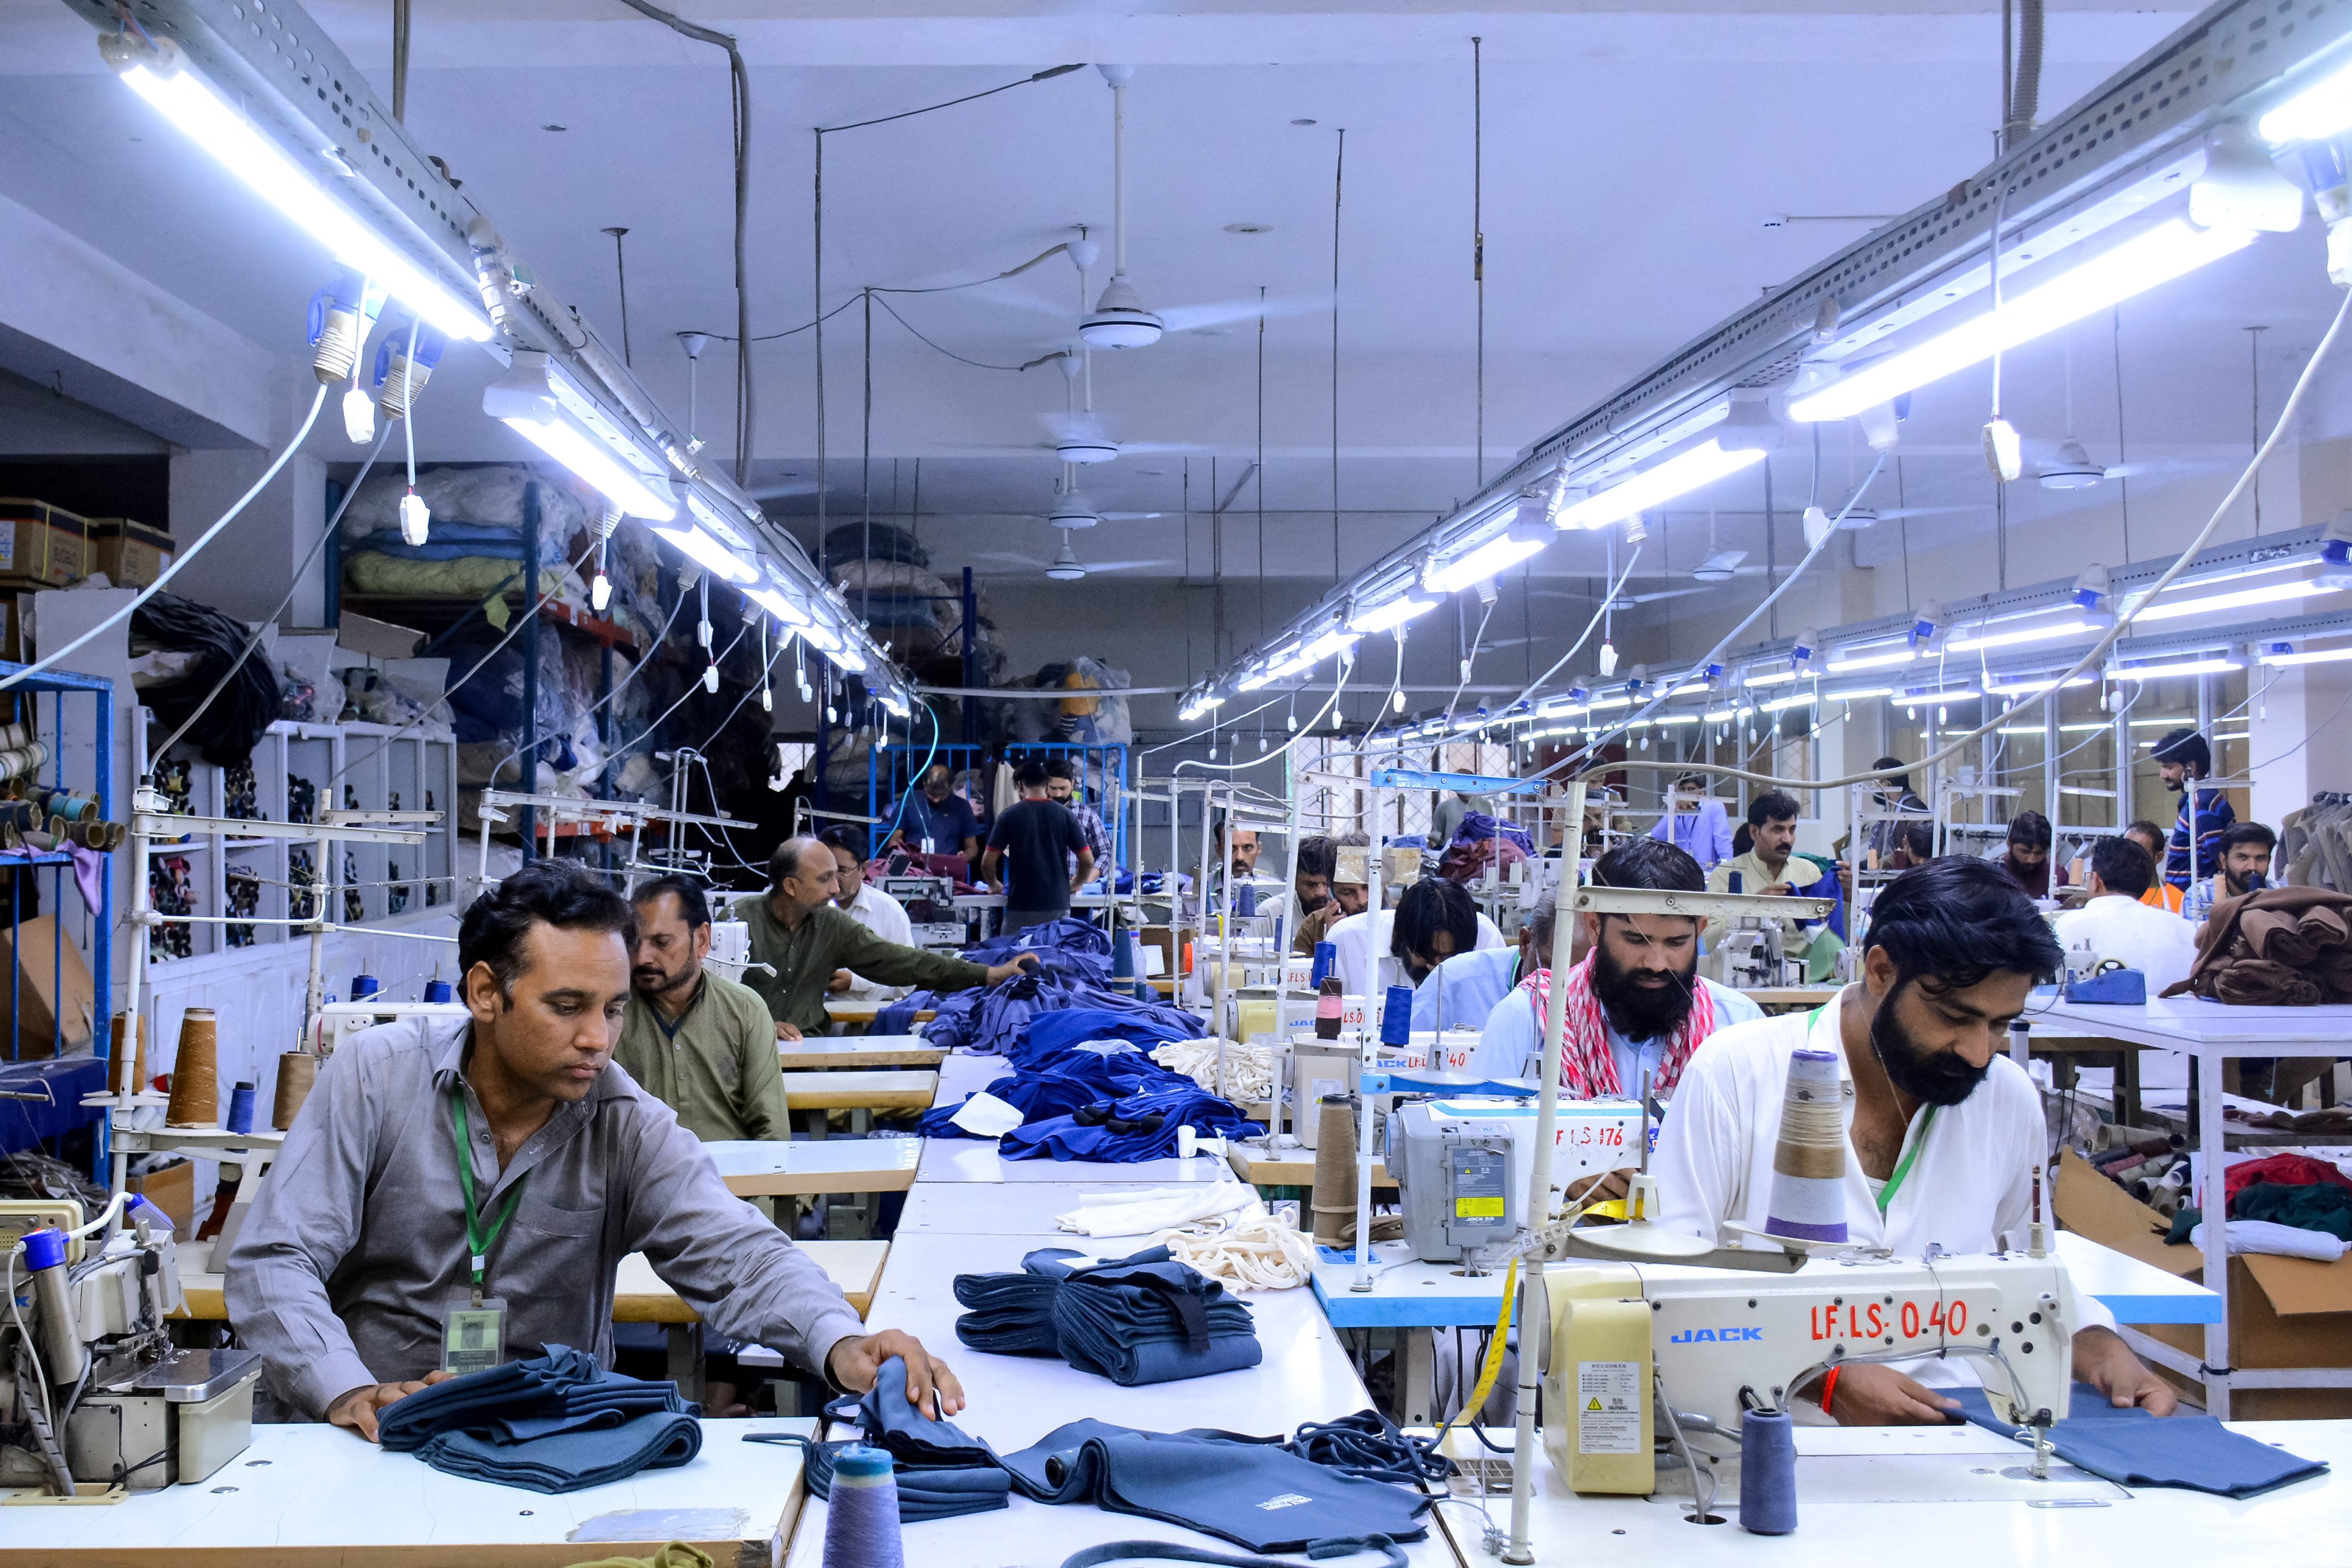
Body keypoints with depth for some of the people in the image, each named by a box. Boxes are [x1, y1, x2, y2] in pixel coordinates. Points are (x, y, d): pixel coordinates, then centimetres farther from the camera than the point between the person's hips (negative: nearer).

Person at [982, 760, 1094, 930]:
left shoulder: (1010, 815, -1)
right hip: (1058, 905, 2)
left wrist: (994, 885, 17)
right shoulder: (1065, 815, 3)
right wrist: (1076, 885, 20)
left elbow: (988, 863, -3)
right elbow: (1088, 860, 3)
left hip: (1021, 907, -2)